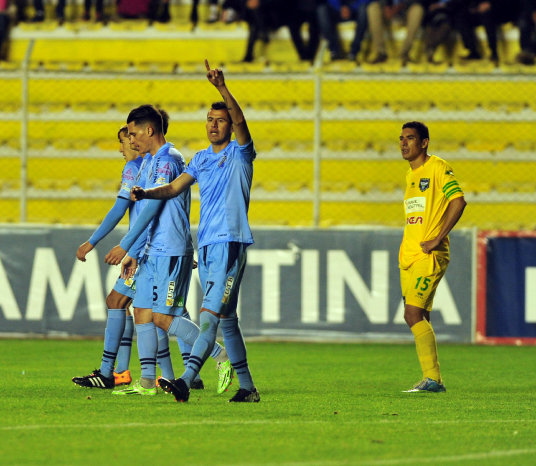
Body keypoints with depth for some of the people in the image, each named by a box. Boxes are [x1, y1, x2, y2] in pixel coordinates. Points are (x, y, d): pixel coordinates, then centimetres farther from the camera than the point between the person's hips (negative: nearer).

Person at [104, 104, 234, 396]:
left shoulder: (166, 160, -12)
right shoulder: (157, 161, 19)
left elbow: (152, 207, -18)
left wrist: (125, 246, -18)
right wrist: (134, 253, 21)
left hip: (170, 251, -10)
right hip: (153, 252, 10)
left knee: (163, 318, -11)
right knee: (142, 312, 5)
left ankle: (222, 357, -3)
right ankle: (147, 381, 5)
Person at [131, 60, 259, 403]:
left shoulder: (239, 153, -2)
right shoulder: (202, 159, 18)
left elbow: (240, 120, -19)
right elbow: (176, 187, 14)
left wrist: (222, 88, -33)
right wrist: (145, 194, -5)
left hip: (231, 244, -8)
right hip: (206, 245, 8)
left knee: (210, 316, -17)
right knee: (226, 318, 11)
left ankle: (186, 382, -29)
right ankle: (247, 387, 17)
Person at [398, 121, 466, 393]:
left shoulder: (438, 168, -7)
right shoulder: (410, 174, 19)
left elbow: (458, 201, -17)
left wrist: (438, 239, -19)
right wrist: (407, 248, 17)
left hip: (429, 257, -9)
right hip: (408, 257, 9)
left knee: (414, 314, -17)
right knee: (417, 318, 6)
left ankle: (433, 379, -15)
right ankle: (431, 380, 10)